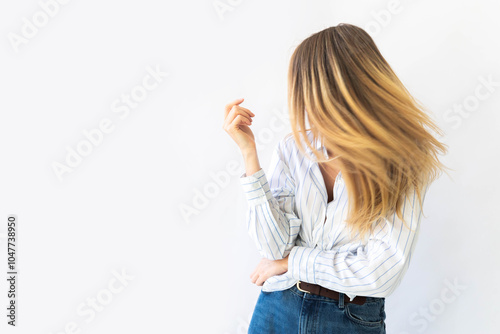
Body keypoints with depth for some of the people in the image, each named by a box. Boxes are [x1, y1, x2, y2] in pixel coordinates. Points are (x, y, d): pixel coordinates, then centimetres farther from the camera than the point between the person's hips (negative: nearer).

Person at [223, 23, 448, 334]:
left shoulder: (403, 160, -14)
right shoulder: (293, 150, -7)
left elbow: (384, 272, -21)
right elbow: (275, 245, -14)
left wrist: (291, 261, -13)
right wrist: (249, 154, -19)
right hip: (279, 308, 2)